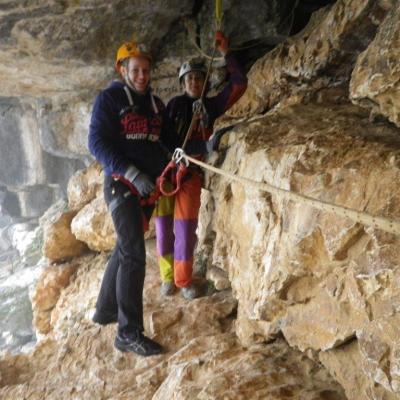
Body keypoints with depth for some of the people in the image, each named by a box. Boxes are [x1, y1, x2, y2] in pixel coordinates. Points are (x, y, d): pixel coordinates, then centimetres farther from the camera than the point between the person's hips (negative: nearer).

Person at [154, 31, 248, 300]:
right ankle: (168, 277, 21)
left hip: (191, 173, 0)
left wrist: (226, 54, -3)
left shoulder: (211, 106, 8)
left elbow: (239, 85, 3)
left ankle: (184, 280, 13)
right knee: (164, 227, 5)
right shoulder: (174, 104, 4)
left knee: (186, 229, -1)